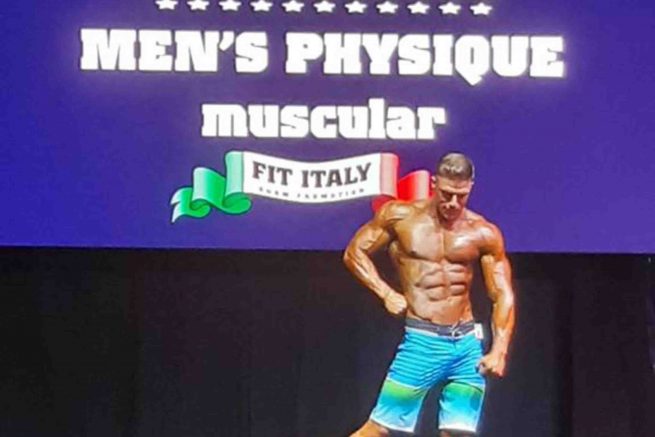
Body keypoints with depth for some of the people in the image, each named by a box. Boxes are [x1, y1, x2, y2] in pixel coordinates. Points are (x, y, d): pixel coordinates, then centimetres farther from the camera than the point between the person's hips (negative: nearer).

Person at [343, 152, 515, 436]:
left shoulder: (483, 234, 3)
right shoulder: (401, 216, 0)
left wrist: (499, 351, -10)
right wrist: (386, 293, -6)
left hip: (468, 344, 3)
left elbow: (503, 294, 3)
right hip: (422, 342, -3)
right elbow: (354, 253, 7)